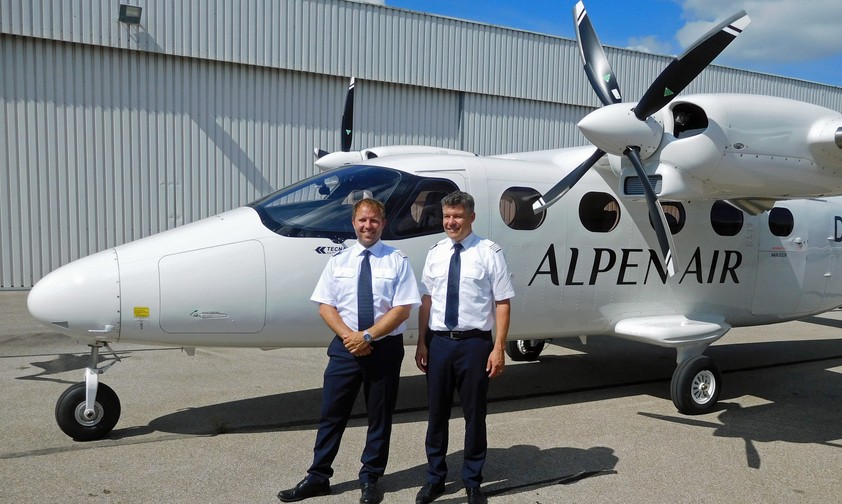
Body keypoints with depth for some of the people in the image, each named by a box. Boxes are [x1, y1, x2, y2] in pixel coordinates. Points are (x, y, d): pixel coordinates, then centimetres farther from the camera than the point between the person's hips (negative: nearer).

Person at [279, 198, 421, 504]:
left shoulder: (397, 261, -3)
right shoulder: (338, 261, 5)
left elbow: (402, 309, -9)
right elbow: (325, 306, 1)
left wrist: (367, 335, -17)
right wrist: (349, 336, -14)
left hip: (385, 348, -1)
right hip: (345, 348, 2)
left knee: (379, 416, 11)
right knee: (332, 414, 6)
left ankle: (370, 479, 27)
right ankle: (318, 477, 21)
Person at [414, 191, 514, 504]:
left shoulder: (489, 252, -8)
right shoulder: (435, 253, 5)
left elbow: (502, 302, -8)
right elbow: (427, 300, 7)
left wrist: (499, 348, -12)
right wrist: (421, 343, 4)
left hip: (474, 342, -3)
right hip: (439, 341, 4)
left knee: (474, 413, 10)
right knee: (437, 412, 14)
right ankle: (435, 478, 33)